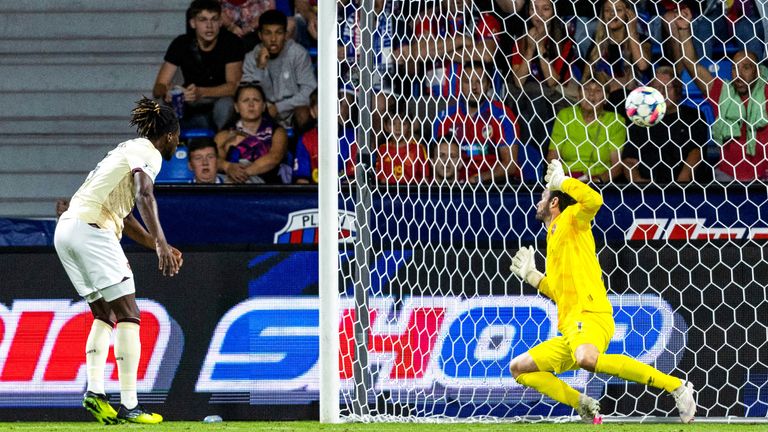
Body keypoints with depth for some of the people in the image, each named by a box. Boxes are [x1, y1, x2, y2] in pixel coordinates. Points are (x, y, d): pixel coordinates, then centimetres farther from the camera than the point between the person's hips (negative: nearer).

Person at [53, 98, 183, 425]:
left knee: (105, 315, 16)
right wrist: (160, 243, -34)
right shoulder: (148, 153, -3)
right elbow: (144, 195, -24)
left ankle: (95, 392, 3)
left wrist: (159, 247, 28)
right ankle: (129, 406, -13)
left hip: (67, 230, 10)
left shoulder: (129, 150, 26)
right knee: (128, 315, -8)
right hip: (90, 229, -10)